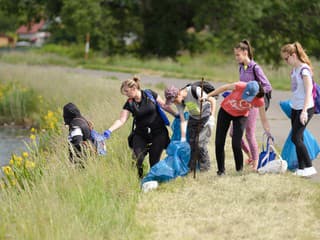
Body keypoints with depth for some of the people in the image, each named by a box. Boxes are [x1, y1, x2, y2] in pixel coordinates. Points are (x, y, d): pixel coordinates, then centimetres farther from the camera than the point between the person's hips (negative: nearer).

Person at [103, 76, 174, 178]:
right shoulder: (129, 104, -4)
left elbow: (163, 105, 4)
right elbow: (121, 120, -13)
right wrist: (110, 130, -29)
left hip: (158, 132, -2)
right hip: (140, 134, 2)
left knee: (154, 160, -3)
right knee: (138, 158, -13)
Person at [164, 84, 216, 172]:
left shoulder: (195, 91, -30)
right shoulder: (179, 102, -13)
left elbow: (213, 100, -19)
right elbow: (182, 120, -12)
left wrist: (212, 117, -23)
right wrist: (183, 138, -17)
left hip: (206, 117, -5)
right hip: (193, 118, 5)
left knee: (200, 142, -14)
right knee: (191, 142, -3)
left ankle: (204, 167, 0)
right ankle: (191, 167, 8)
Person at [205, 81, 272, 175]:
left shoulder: (259, 100, -27)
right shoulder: (240, 87, -32)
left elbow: (263, 119, -16)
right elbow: (225, 87, -14)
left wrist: (269, 134, -19)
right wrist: (208, 96, -9)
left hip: (241, 116, -1)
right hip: (226, 111, 1)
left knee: (236, 144, -15)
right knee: (219, 143, 1)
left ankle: (239, 170, 5)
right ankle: (221, 170, 15)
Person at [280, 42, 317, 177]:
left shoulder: (304, 69, -16)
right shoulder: (294, 69, 11)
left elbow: (308, 90, -22)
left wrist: (304, 110, -28)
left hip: (305, 108, -9)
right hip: (295, 108, 9)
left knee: (296, 138, -12)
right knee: (297, 139, 7)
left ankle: (309, 167, -9)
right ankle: (301, 168, 12)